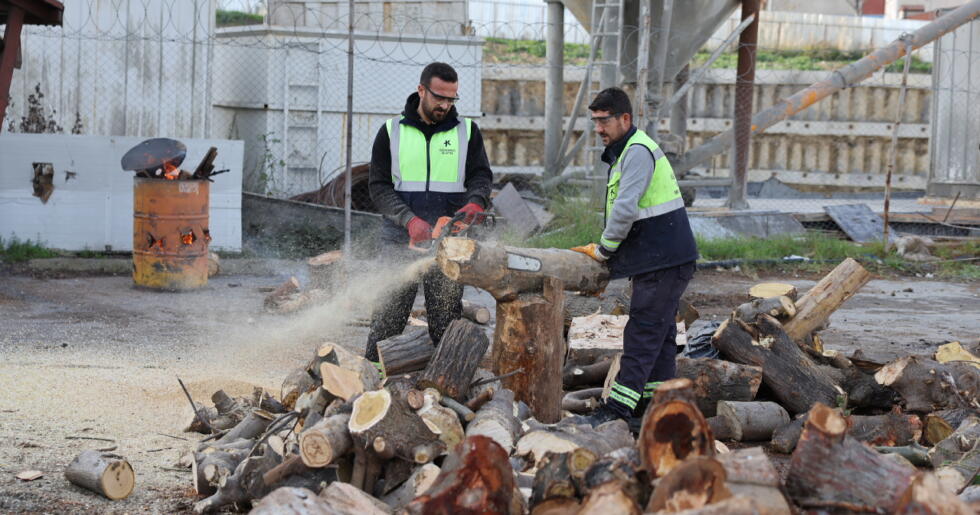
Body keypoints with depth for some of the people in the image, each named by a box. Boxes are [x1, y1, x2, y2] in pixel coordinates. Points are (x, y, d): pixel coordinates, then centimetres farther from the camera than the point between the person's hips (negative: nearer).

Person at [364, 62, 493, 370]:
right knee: (389, 314, -2)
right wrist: (409, 220, -16)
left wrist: (475, 201, -21)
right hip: (401, 240, -1)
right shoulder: (392, 132, 5)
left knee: (446, 318, 4)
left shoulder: (467, 131, 9)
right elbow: (378, 186, 0)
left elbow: (481, 175, 3)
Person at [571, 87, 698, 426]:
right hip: (662, 259, 11)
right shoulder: (625, 152, 20)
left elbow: (625, 209, -22)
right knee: (660, 332, 12)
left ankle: (620, 407, -12)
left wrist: (603, 250, -10)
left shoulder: (638, 151, -15)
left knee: (643, 332, -11)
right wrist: (607, 249, 9)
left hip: (663, 261, -11)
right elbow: (627, 209, 22)